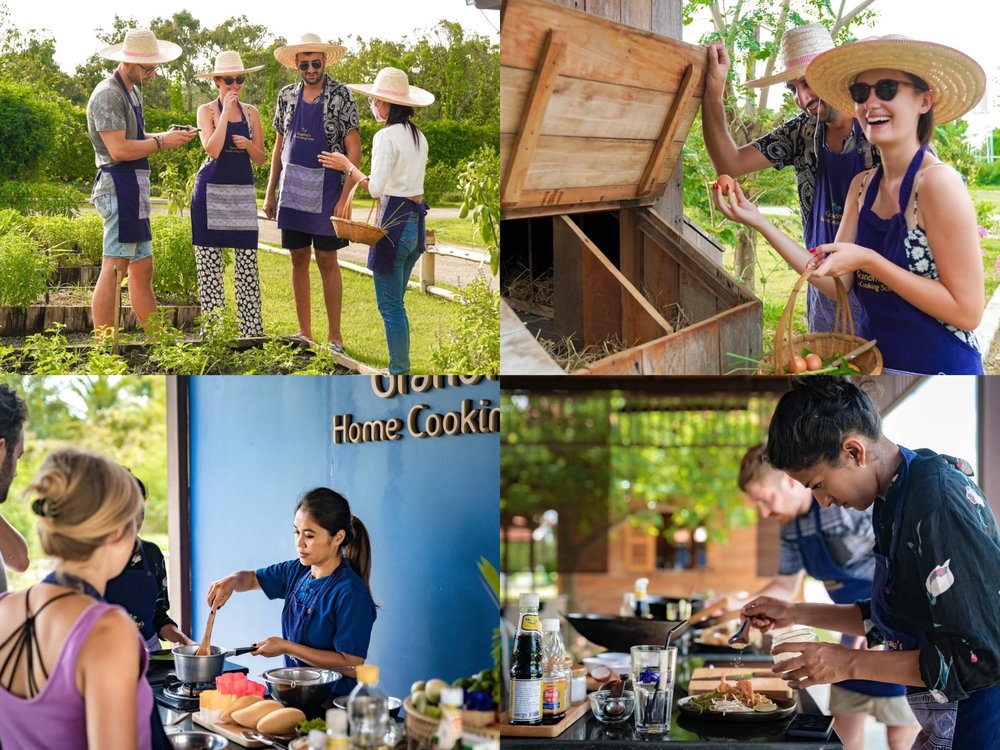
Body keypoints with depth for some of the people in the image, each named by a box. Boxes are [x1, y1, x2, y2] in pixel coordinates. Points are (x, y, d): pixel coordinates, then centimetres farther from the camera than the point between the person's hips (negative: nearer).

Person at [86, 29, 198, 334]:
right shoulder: (108, 95, -13)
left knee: (142, 270, 12)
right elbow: (119, 149, -20)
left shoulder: (133, 91, 20)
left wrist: (166, 135, 7)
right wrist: (161, 142, -12)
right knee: (114, 269, -11)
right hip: (120, 186, -11)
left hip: (135, 189, 11)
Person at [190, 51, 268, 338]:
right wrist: (226, 111, -14)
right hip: (212, 191, -3)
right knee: (210, 263, -1)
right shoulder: (207, 110, 0)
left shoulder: (251, 112, 10)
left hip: (243, 191, 3)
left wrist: (248, 145, -9)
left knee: (247, 262, -1)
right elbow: (212, 150, -16)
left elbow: (261, 159, 12)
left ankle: (252, 330, 2)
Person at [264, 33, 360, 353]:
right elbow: (280, 146, 14)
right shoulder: (287, 96, 7)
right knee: (298, 259, 8)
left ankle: (334, 336, 5)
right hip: (292, 189, 5)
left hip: (326, 191, -4)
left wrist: (346, 196, -16)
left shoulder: (340, 96, -7)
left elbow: (354, 149, -9)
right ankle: (304, 334, 16)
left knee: (327, 260, -1)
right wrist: (270, 192, 10)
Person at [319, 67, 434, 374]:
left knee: (390, 306, -1)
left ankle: (399, 374, 3)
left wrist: (347, 166, -6)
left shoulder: (386, 136, -14)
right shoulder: (418, 136, 11)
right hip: (416, 220, 9)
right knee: (395, 303, 18)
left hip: (395, 222, -9)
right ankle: (402, 369, 22)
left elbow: (376, 187, -19)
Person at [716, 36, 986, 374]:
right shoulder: (863, 185, 4)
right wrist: (761, 224, -7)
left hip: (940, 370, -7)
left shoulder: (937, 181, -19)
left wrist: (869, 261, -25)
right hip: (881, 365, 7)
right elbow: (836, 282, 0)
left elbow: (967, 311, -21)